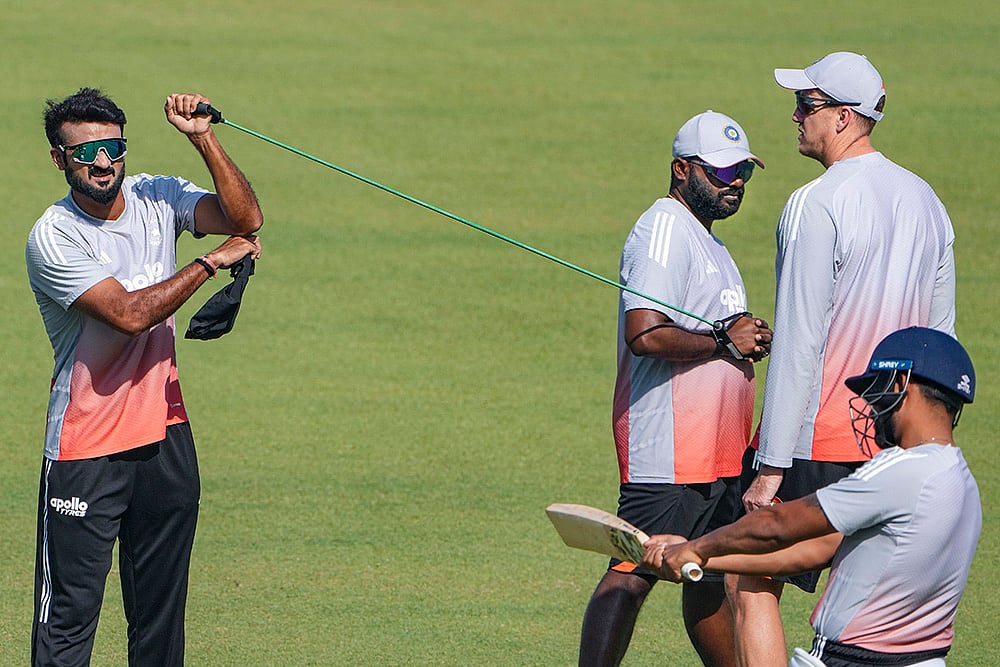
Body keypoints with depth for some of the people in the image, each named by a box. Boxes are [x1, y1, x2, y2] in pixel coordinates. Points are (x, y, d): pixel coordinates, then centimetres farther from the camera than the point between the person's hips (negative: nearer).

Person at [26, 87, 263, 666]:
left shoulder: (158, 198, 3)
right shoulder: (53, 239, -14)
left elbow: (246, 220, -12)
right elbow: (129, 314, -22)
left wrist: (204, 140, -20)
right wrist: (211, 262, -17)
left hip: (166, 433, 6)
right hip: (86, 450, -5)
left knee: (162, 608, 12)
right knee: (69, 614, -8)